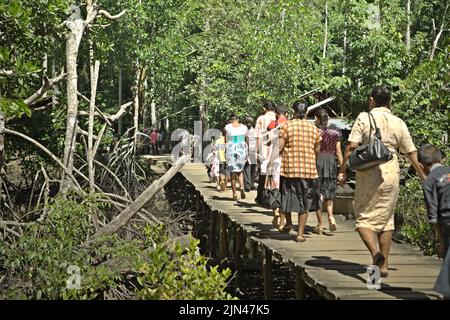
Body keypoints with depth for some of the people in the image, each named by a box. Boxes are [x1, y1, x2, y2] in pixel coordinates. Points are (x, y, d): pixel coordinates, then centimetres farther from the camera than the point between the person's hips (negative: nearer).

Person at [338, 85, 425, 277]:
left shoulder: (364, 118, -3)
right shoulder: (398, 123, 6)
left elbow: (352, 147, -11)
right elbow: (411, 153, 9)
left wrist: (343, 170, -3)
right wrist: (424, 177, 18)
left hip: (368, 174, -3)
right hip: (391, 174, 3)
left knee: (364, 218, 5)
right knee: (386, 219, 13)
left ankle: (375, 251, -21)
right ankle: (384, 264, 14)